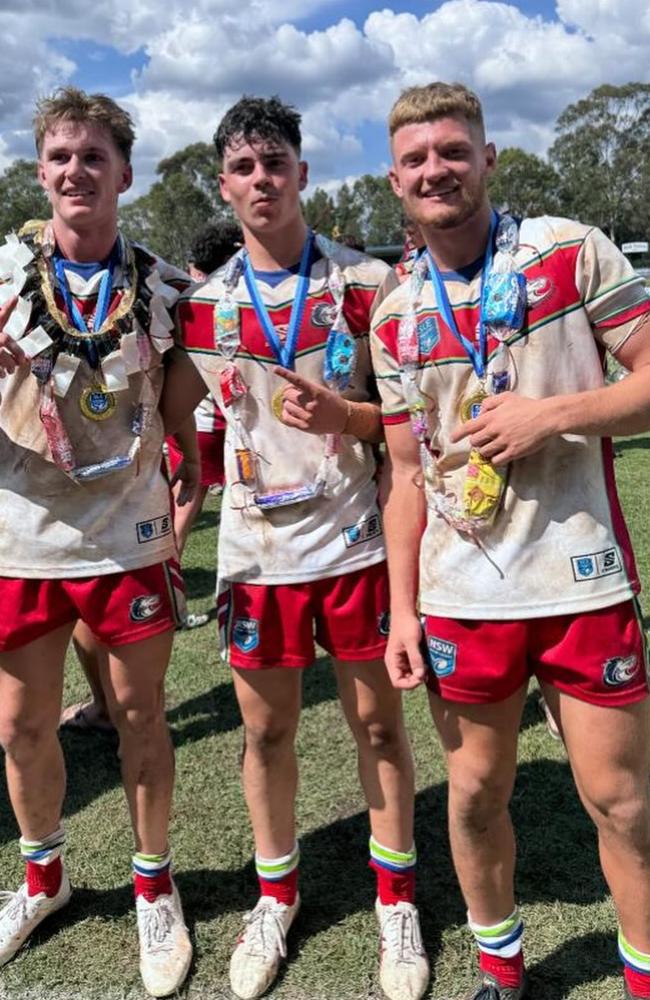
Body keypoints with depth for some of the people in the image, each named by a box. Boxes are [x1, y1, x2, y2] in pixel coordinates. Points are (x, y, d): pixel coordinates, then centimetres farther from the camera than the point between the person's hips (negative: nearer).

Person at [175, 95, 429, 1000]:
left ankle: (398, 901, 30)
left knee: (378, 721, 9)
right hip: (256, 549, 2)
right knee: (266, 729, 12)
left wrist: (339, 414, -18)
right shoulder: (202, 303, 6)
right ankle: (276, 897, 34)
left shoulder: (366, 281, -1)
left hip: (356, 540, -1)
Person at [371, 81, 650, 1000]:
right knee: (475, 790, 13)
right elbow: (407, 473, 9)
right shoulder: (395, 319, 7)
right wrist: (402, 608, 4)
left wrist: (551, 413, -17)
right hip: (458, 597, 3)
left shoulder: (574, 252, -1)